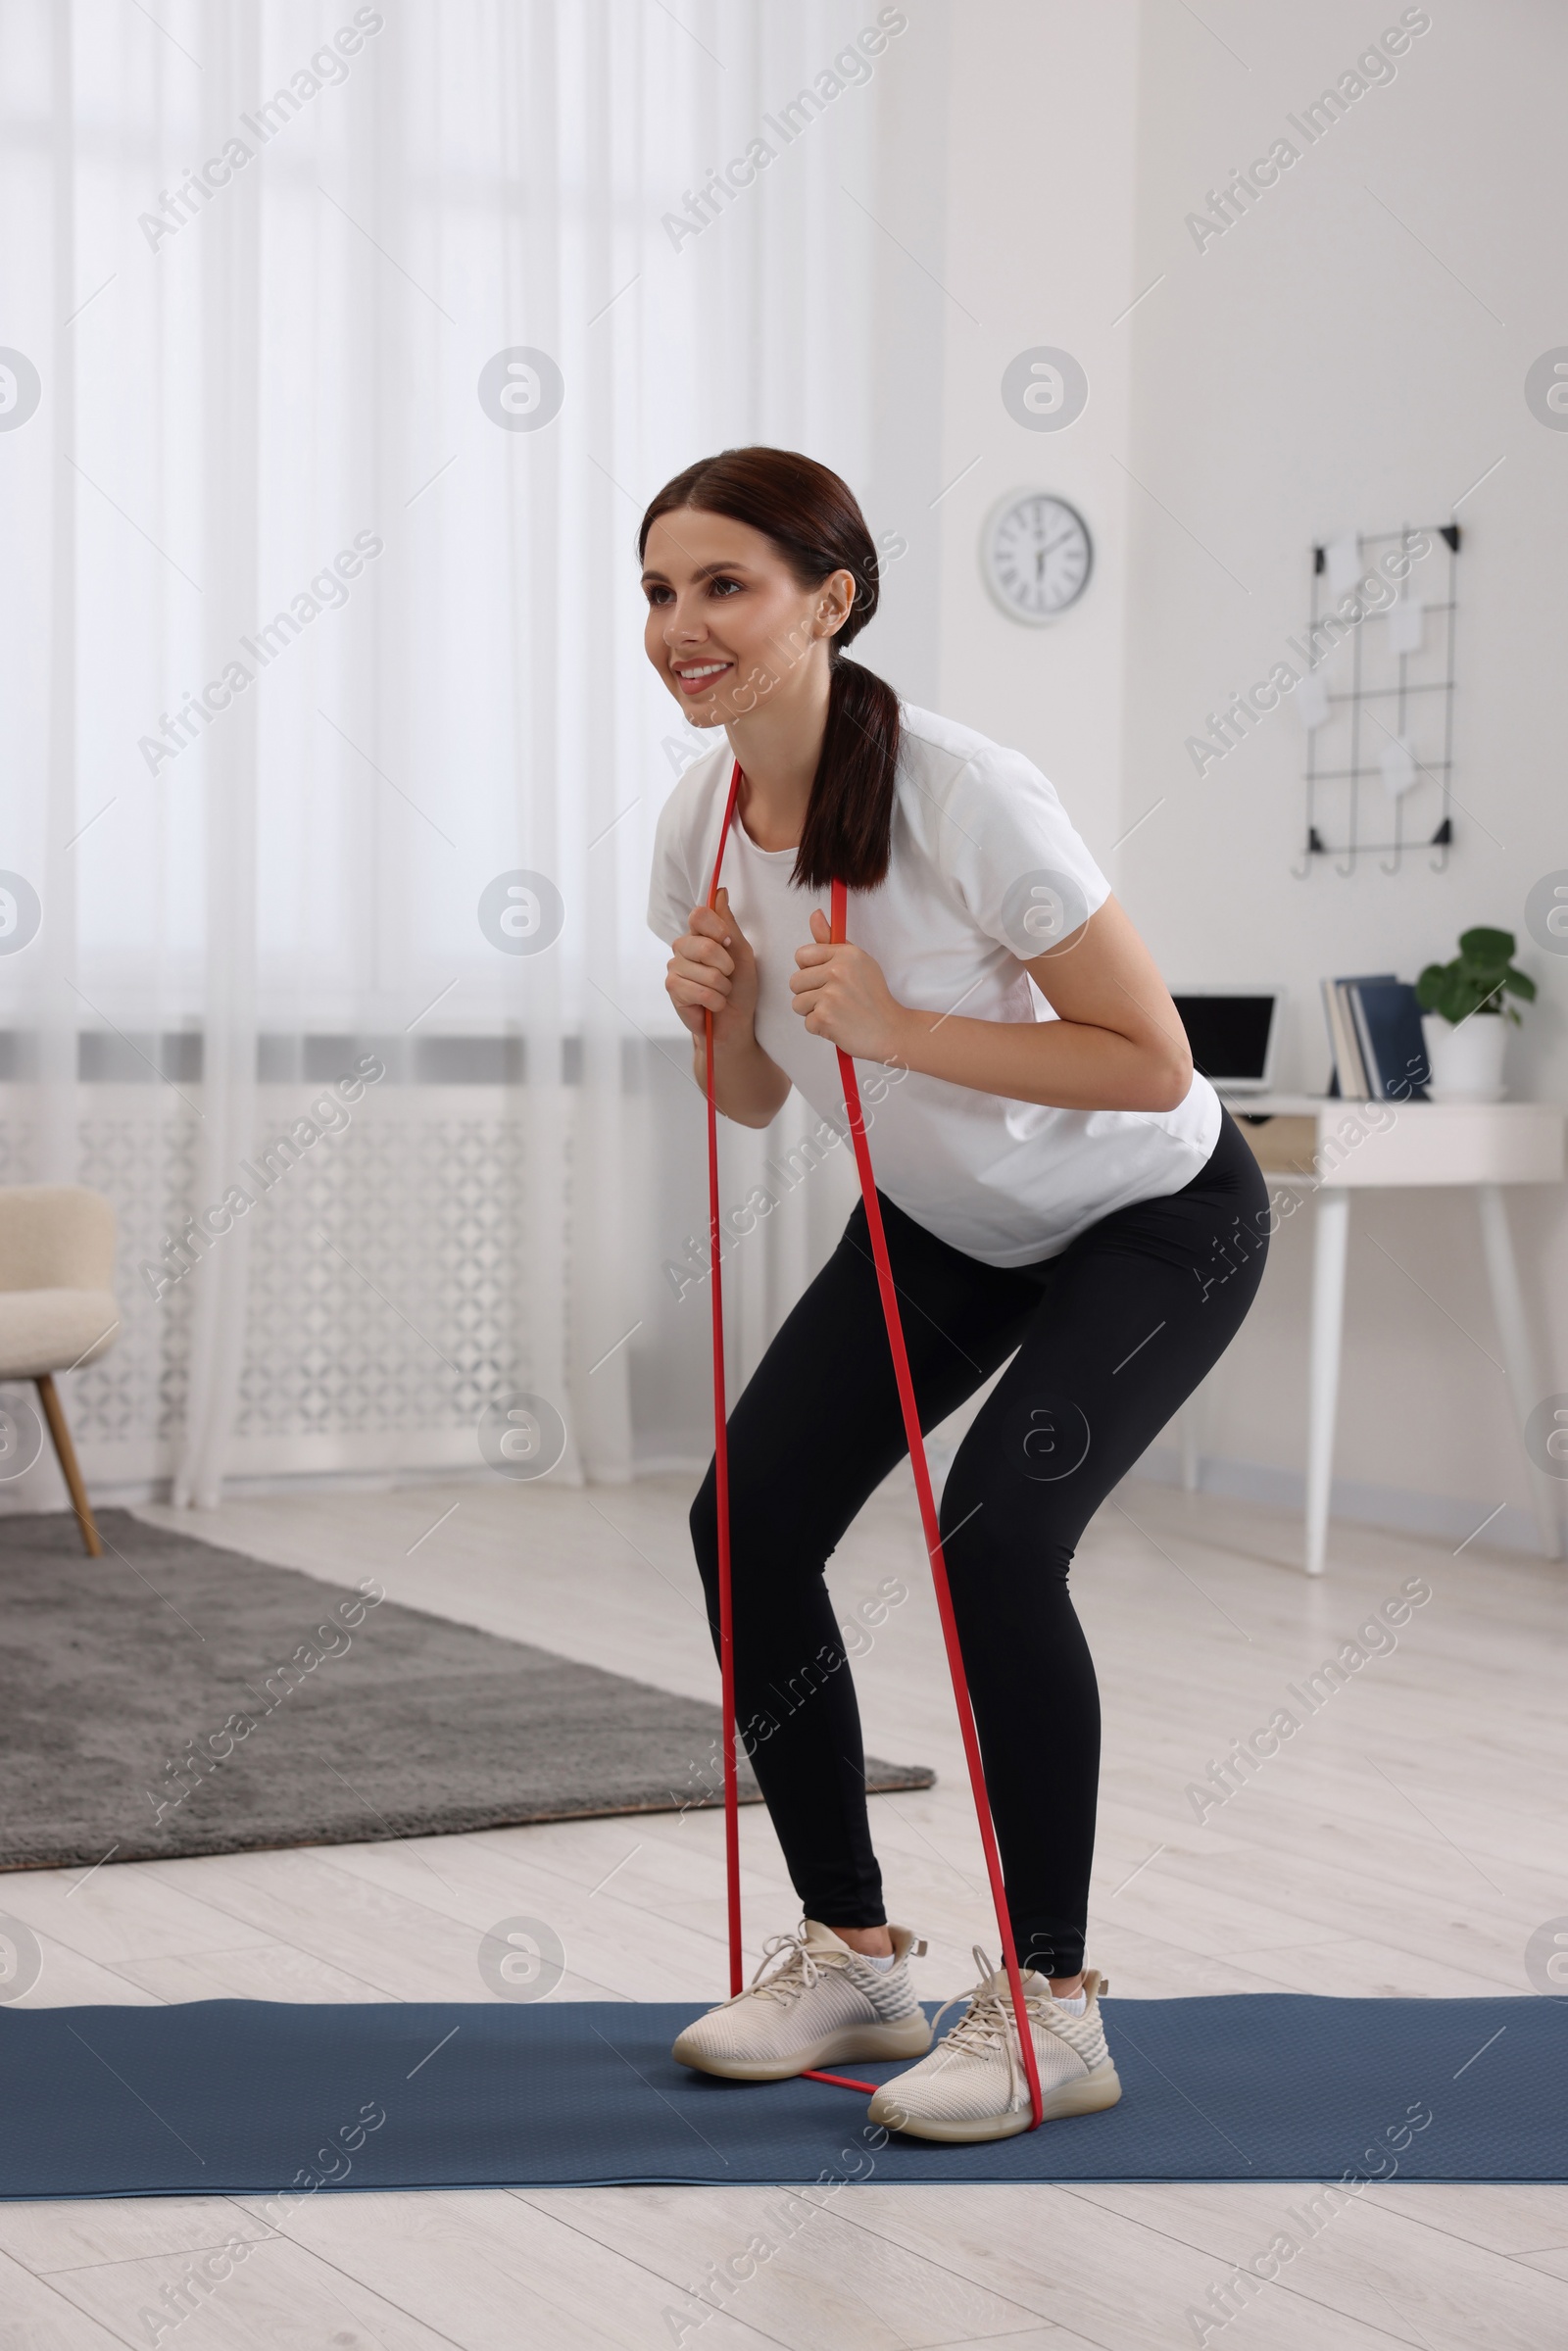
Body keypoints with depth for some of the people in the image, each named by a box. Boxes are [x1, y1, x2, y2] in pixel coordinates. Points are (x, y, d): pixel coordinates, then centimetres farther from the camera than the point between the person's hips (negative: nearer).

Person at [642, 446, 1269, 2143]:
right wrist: (714, 1012, -19)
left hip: (1154, 1222, -7)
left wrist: (898, 1028, -33)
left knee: (995, 1540, -24)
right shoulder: (704, 815, -10)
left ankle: (1049, 2005, -6)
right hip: (937, 1225, 7)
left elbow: (1151, 1062, -26)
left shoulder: (965, 797, -31)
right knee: (746, 1523, -4)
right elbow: (754, 1100, 2)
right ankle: (850, 1953, 13)